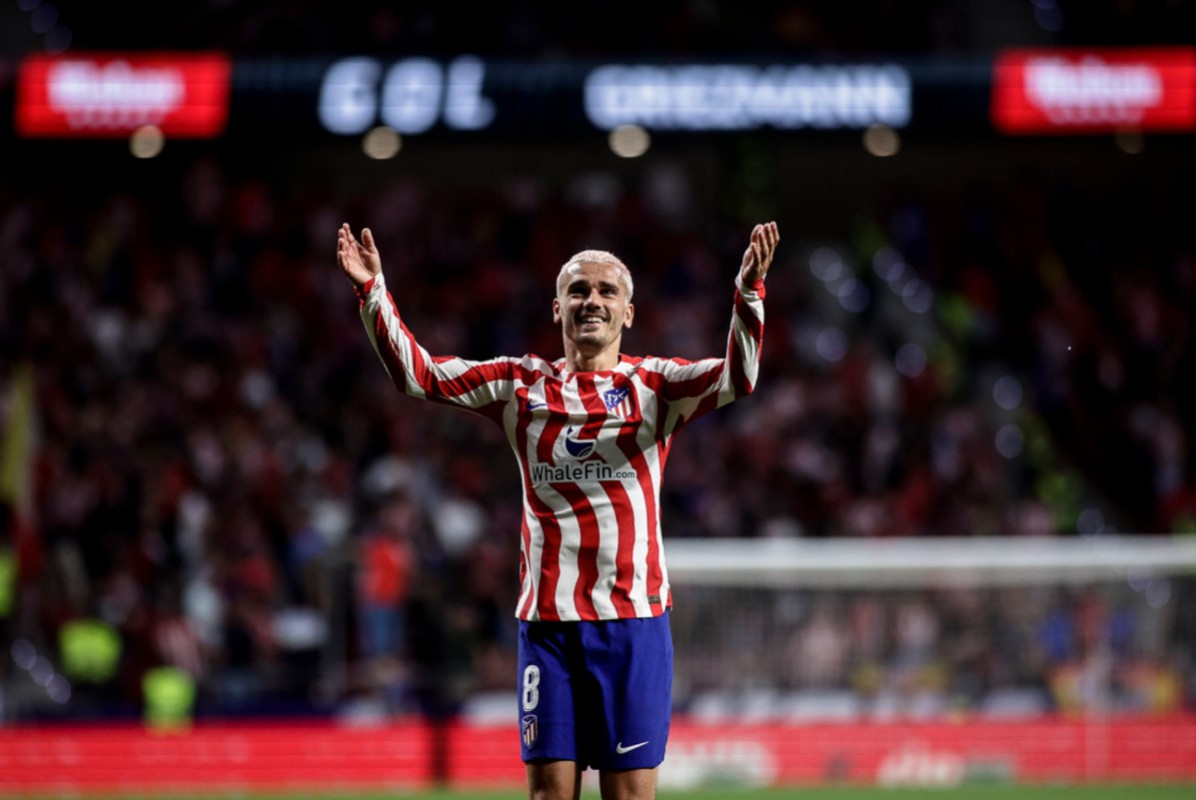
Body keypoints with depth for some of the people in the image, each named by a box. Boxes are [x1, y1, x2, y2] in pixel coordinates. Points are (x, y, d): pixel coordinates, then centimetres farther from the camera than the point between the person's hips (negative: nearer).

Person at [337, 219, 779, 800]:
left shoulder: (654, 385, 4)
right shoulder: (522, 385, 11)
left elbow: (736, 378, -12)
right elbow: (416, 373, 8)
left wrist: (749, 291, -27)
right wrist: (372, 291, -3)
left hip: (633, 619, -2)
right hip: (546, 617, 2)